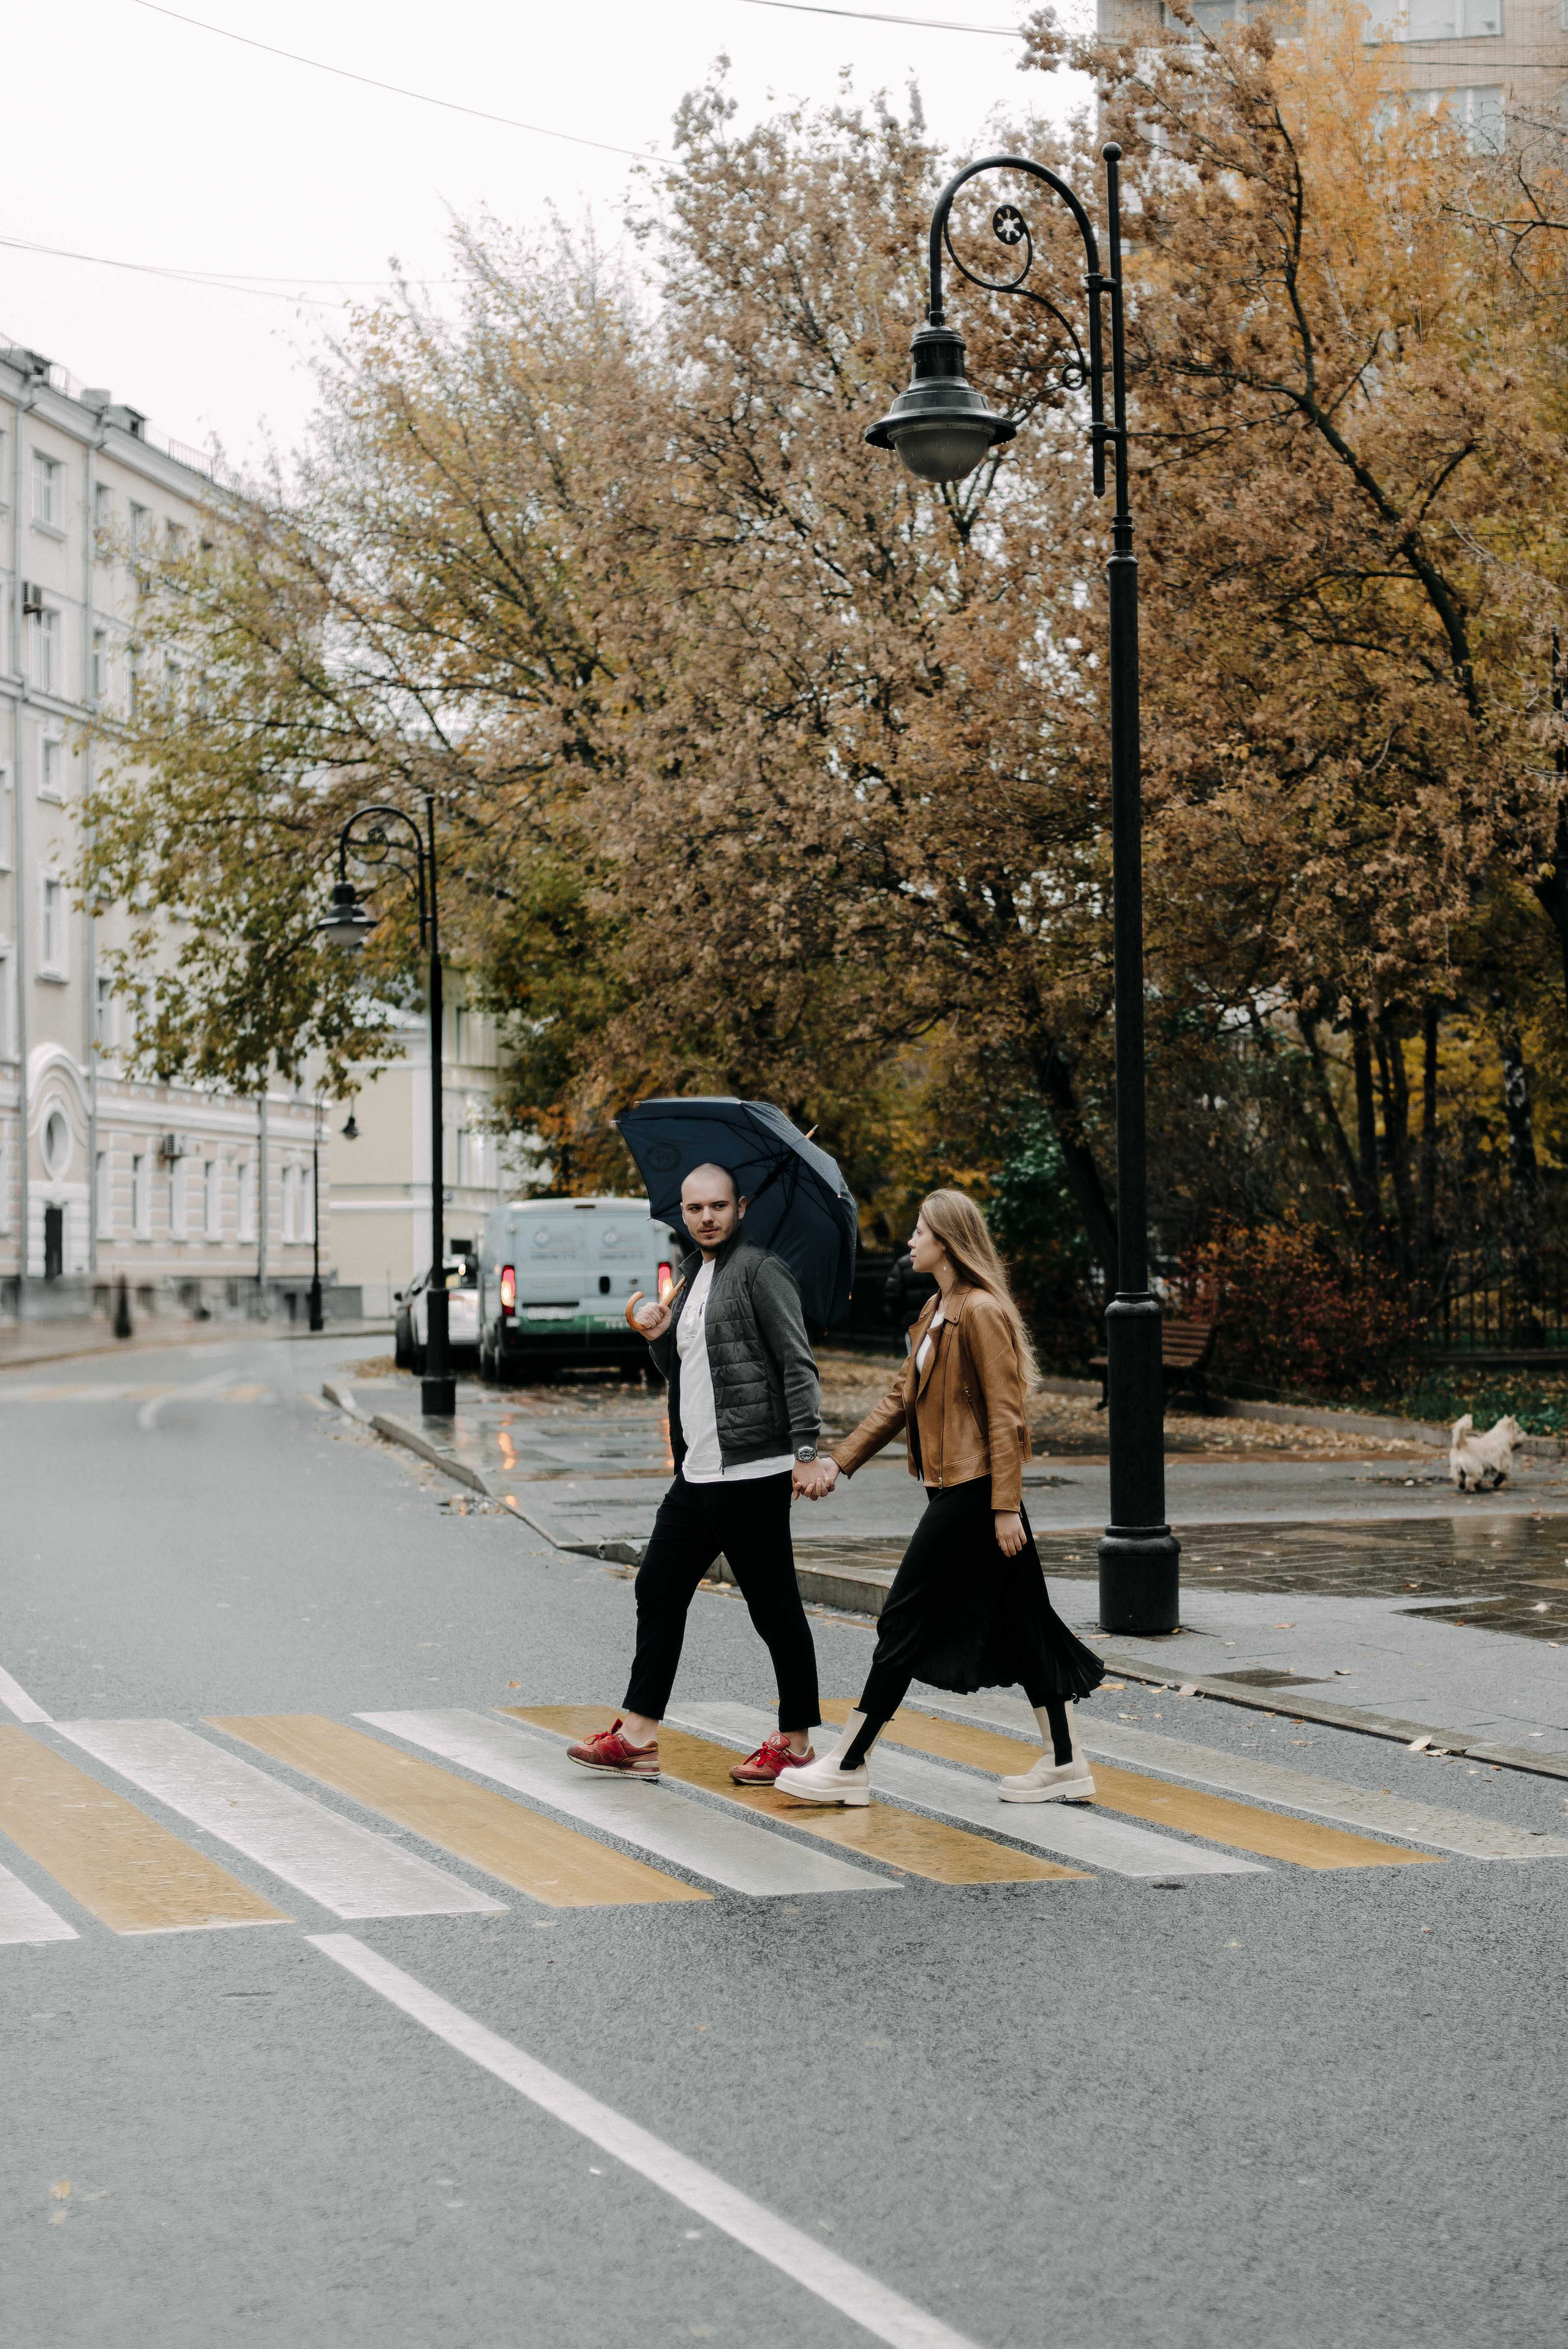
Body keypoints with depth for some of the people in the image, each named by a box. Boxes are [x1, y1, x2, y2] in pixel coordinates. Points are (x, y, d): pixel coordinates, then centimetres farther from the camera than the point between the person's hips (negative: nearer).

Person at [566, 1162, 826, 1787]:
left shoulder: (760, 1271, -8)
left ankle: (796, 1744, 6)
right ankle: (637, 1736, 17)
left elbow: (798, 1366, -13)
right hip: (698, 1472, 9)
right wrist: (659, 1336, 6)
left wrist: (806, 1449, -21)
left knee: (775, 1606, -2)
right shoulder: (690, 1276, 18)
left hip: (752, 1472, -9)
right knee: (659, 1589, 11)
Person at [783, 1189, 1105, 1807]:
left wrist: (1006, 1507, -19)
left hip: (972, 1495, -10)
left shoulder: (981, 1311, -14)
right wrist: (838, 1460, 12)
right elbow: (901, 1400, 19)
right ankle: (1064, 1764, 15)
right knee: (1018, 1626, 11)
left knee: (905, 1624, -4)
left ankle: (848, 1767, 2)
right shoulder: (936, 1312, 16)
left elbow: (1005, 1416, -17)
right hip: (952, 1491, 10)